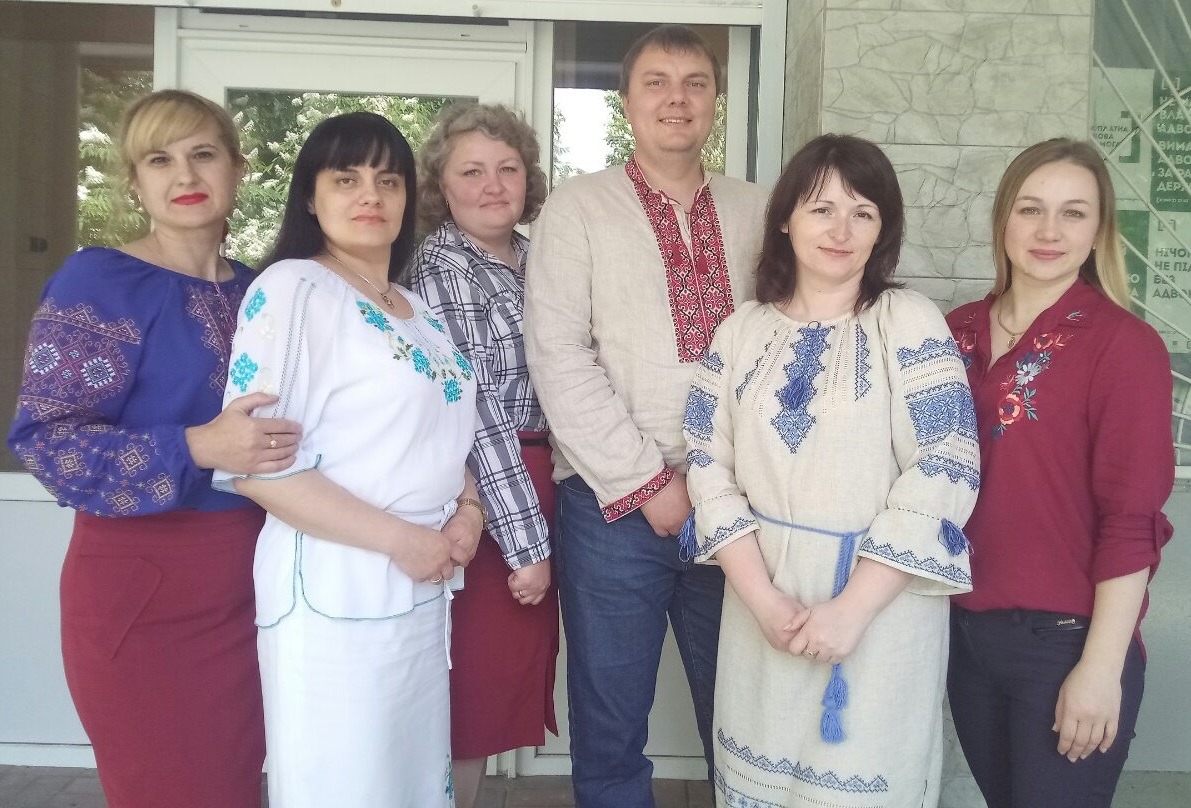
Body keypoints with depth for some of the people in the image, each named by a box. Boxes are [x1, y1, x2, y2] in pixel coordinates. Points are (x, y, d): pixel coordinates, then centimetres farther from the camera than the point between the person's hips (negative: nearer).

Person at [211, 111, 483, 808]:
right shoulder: (292, 288, -10)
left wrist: (467, 508, 2)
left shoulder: (419, 309, 13)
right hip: (336, 586, -7)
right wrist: (398, 539, -18)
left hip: (425, 587, 7)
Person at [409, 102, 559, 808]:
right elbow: (475, 415, -16)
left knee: (508, 674, 15)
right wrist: (526, 540, -16)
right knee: (473, 682, 3)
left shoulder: (536, 259, 11)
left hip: (535, 485, 7)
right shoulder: (440, 269, -10)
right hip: (481, 498, -7)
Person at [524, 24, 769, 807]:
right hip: (615, 507, -2)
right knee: (610, 726, 9)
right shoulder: (578, 208, 1)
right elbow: (559, 360, -8)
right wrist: (648, 483, -10)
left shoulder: (756, 212, 9)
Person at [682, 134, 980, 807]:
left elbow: (944, 471, -13)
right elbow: (710, 468, 1)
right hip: (761, 596, 3)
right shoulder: (742, 330, 4)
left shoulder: (910, 322, -6)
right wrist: (762, 599, -11)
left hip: (881, 605, -3)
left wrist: (852, 608, -17)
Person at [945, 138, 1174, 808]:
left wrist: (1101, 667, -14)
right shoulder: (959, 331, 3)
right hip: (965, 629, 5)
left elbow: (1131, 521, -13)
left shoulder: (1125, 345, -11)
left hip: (1066, 642, -5)